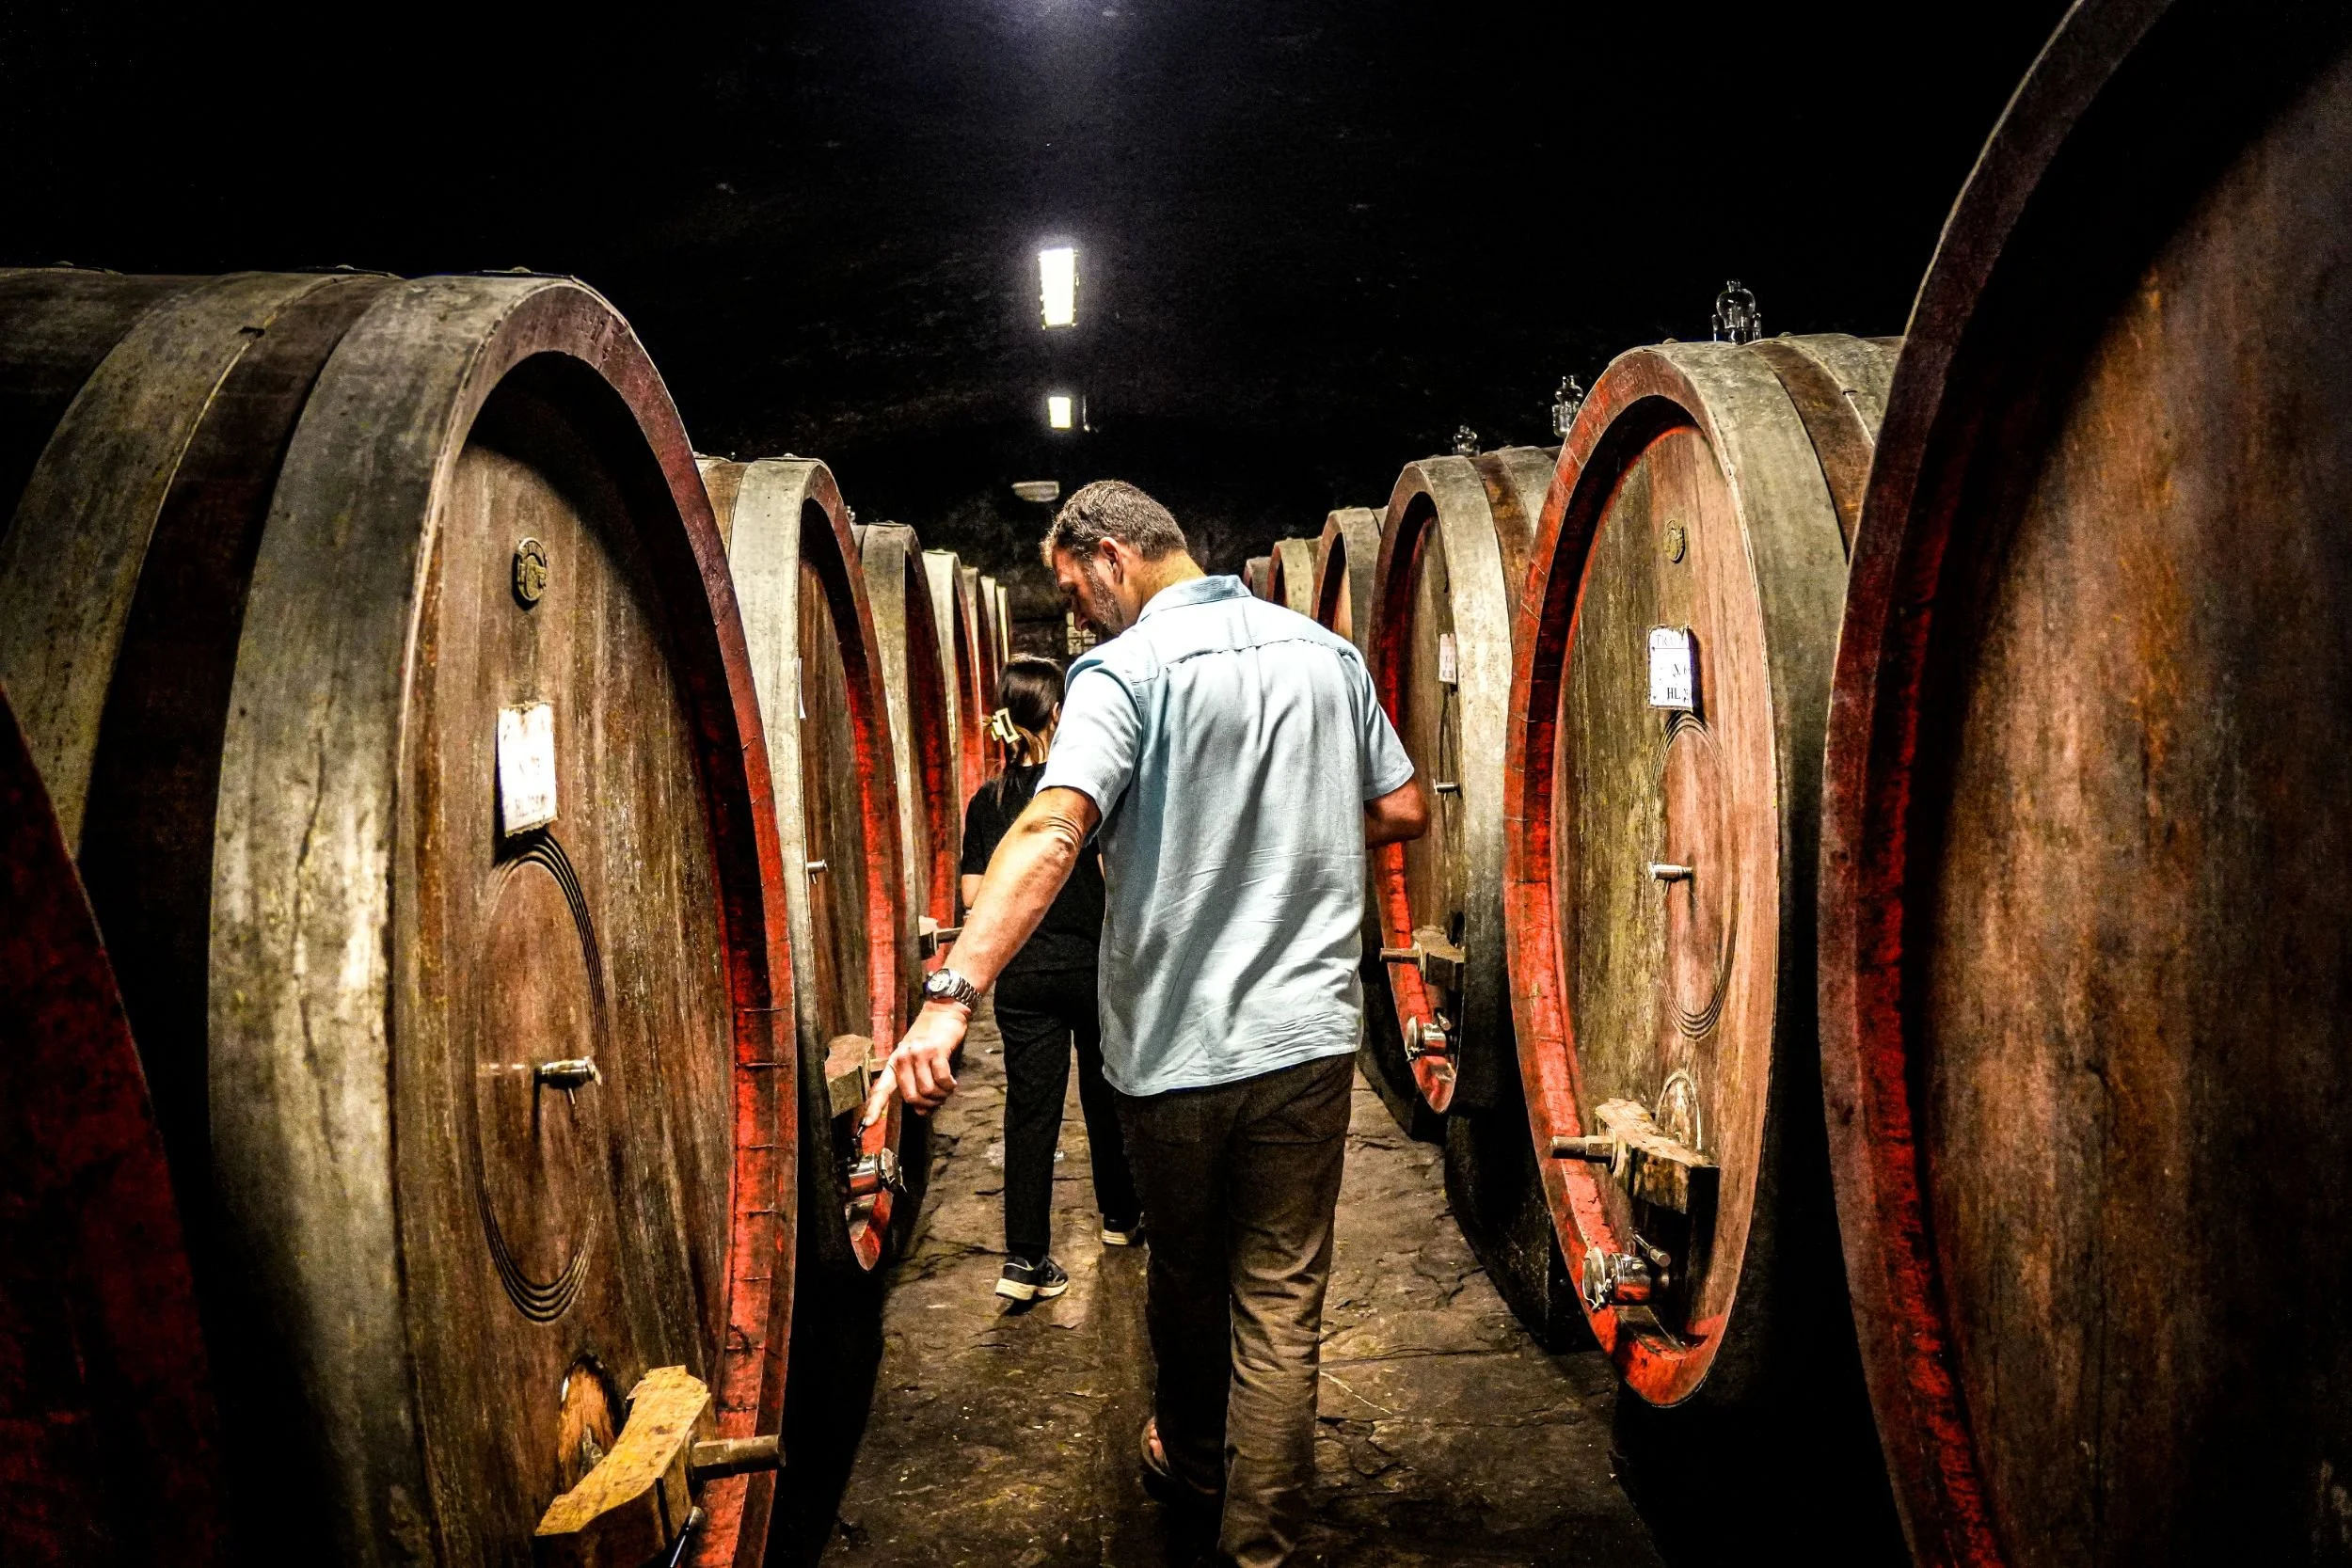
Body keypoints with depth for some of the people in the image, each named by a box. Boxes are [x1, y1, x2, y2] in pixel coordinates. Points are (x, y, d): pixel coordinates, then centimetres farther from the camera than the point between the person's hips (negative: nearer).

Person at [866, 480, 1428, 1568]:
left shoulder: (1125, 671, -12)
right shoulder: (1327, 653, 6)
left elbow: (1049, 835, -27)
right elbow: (1404, 811, 13)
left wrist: (951, 996, -34)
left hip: (1174, 1042, -3)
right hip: (1309, 1031, 3)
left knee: (1184, 1275, 20)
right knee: (1281, 1302, 9)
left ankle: (1190, 1459, 44)